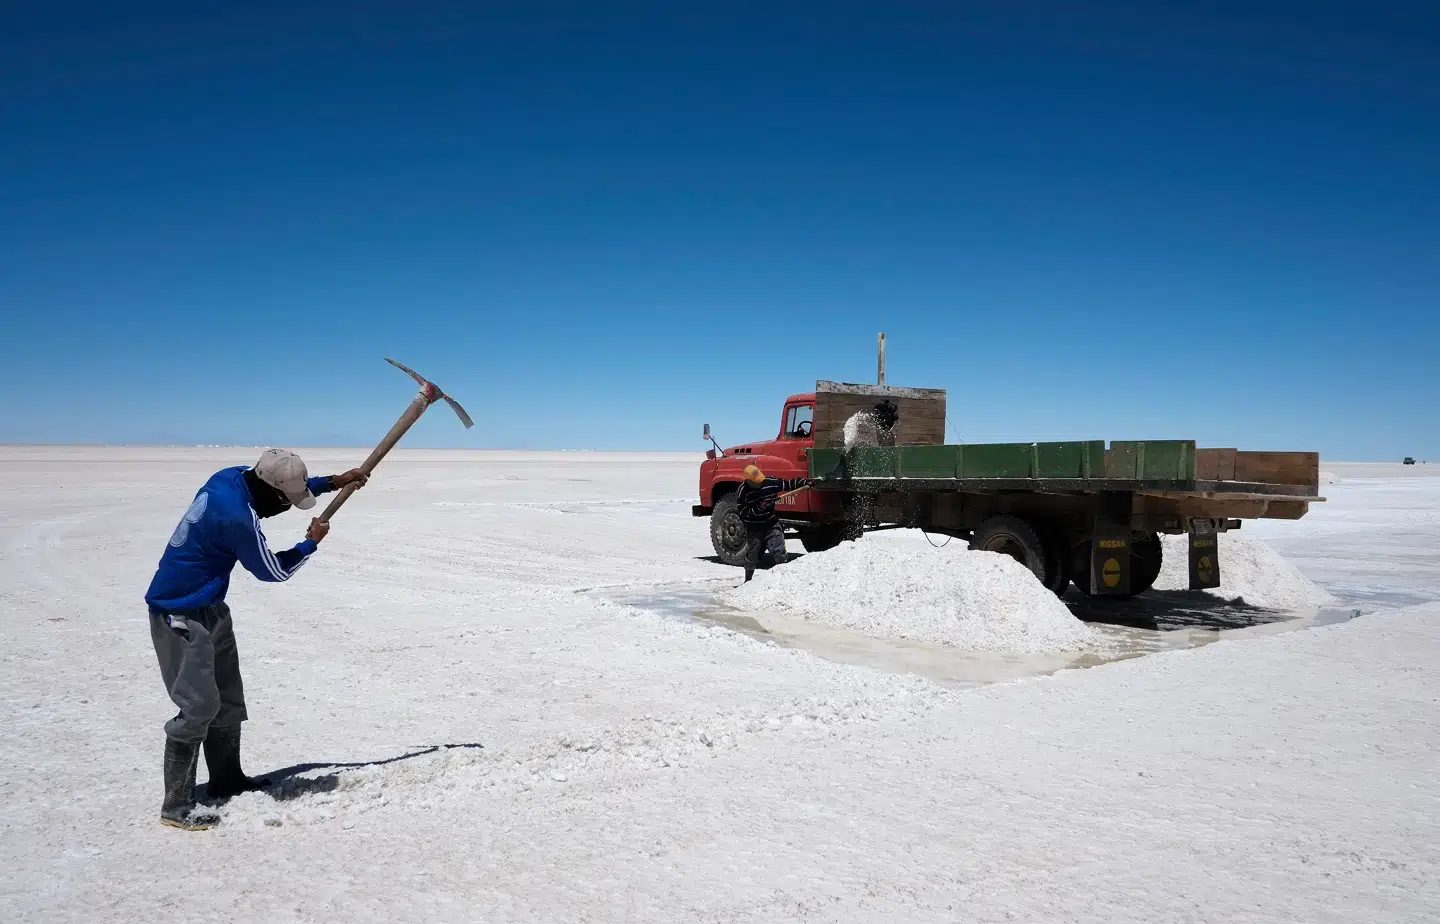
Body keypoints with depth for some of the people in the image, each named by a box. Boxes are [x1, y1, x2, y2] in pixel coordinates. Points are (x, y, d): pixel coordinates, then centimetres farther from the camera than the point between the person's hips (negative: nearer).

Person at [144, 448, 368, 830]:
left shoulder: (236, 476, -5)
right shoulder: (237, 517, -29)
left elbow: (290, 485, 19)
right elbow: (274, 570, -13)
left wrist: (334, 482, 13)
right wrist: (312, 542, 1)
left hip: (210, 609, 10)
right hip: (180, 616, -10)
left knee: (228, 699, 16)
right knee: (198, 706, -9)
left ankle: (227, 780, 31)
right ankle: (176, 806, 0)